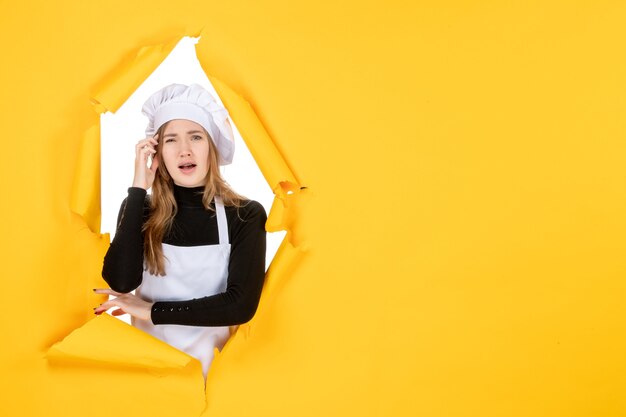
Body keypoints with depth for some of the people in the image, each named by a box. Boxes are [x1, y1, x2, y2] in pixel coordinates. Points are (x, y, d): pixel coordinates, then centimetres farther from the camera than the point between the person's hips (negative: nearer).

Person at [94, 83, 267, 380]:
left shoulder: (246, 215, -4)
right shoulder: (140, 209, 1)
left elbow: (242, 304, -11)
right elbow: (120, 283, -15)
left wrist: (153, 311, -9)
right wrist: (138, 189, -13)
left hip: (212, 363, -1)